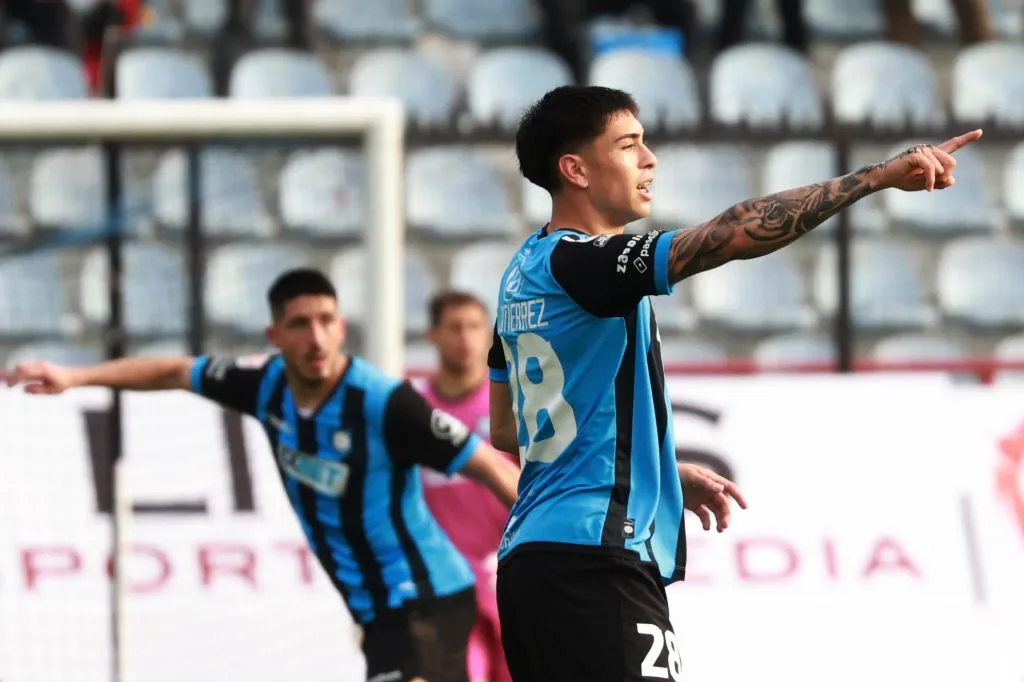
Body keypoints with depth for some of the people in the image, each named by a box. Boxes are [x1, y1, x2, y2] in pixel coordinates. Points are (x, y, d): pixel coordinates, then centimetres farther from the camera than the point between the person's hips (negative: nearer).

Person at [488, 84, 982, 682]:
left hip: (528, 559, 10)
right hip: (593, 559, -10)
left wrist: (665, 474, 24)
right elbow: (736, 234, -25)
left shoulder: (527, 272, 17)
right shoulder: (576, 262, -13)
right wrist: (880, 175, -25)